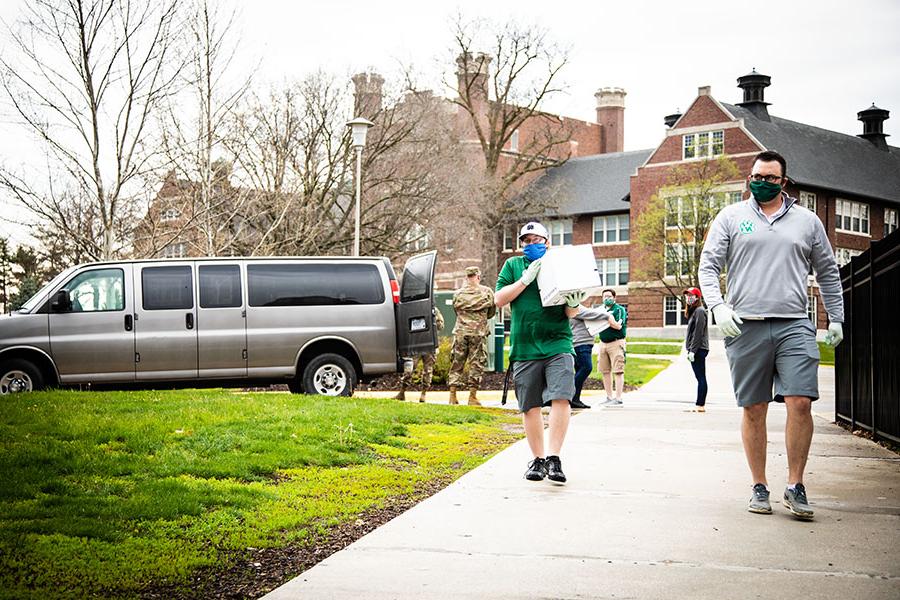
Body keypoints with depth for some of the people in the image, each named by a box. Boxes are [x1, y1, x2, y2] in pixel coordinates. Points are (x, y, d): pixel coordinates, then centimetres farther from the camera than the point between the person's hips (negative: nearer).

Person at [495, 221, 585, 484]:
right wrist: (526, 279, -8)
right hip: (524, 347, 1)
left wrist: (573, 304, -14)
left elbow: (570, 314, 10)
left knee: (560, 398, -15)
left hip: (557, 344, -1)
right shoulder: (513, 265, 12)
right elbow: (499, 299, 1)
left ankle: (554, 458, -12)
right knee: (530, 406, 6)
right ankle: (538, 459, 17)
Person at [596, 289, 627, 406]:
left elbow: (618, 326, -16)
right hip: (603, 343, 7)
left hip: (616, 343, -7)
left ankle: (618, 399, -11)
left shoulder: (619, 309, -3)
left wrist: (606, 318, -15)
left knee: (617, 371, -9)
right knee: (605, 371, 8)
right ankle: (609, 397, 15)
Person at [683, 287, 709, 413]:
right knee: (700, 378, 9)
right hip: (696, 350, 10)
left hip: (699, 349, -10)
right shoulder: (693, 312, 20)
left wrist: (693, 351, -19)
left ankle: (700, 405, -11)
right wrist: (689, 350, 17)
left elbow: (698, 333, -17)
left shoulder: (699, 311, -9)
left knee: (701, 378, -9)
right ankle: (700, 405, 11)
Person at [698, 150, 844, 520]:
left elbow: (827, 273, 21)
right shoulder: (730, 217, 10)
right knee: (753, 409, 3)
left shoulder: (807, 221, 14)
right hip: (745, 326, 0)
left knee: (800, 403, -11)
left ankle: (795, 486, 0)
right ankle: (759, 487, 13)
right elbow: (708, 266, 6)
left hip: (794, 326, 1)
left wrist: (836, 318, 16)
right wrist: (718, 307, -9)